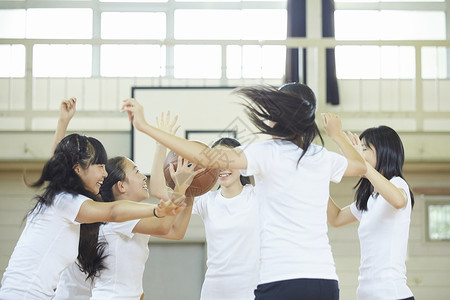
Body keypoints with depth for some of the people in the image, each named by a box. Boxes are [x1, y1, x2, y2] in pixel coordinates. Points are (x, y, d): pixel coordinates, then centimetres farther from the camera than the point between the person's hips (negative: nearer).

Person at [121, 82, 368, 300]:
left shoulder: (267, 153, -5)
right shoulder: (324, 159, 12)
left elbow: (206, 158, -16)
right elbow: (360, 165, 33)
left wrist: (145, 126, -13)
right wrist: (337, 135, 49)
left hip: (282, 280, -6)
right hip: (326, 280, 6)